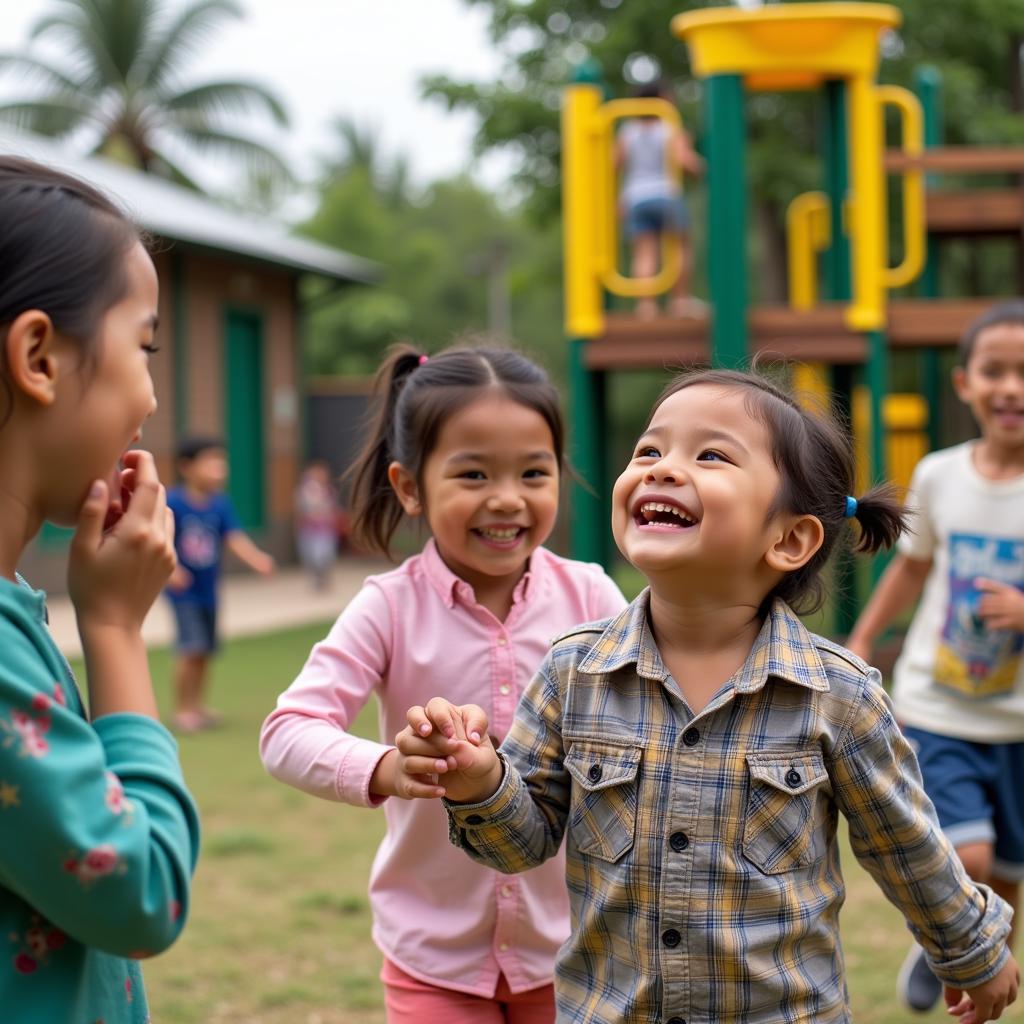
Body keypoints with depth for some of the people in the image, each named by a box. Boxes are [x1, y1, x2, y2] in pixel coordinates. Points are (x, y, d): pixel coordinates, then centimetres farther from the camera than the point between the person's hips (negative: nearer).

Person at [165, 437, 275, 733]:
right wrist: (170, 568, -31)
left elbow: (235, 538, -11)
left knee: (206, 651, 11)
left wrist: (257, 559, -28)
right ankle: (181, 709, -2)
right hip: (184, 589, -5)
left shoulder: (221, 504, -2)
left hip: (208, 589, 5)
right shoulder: (172, 502, -13)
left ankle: (197, 706, 26)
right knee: (193, 646, -15)